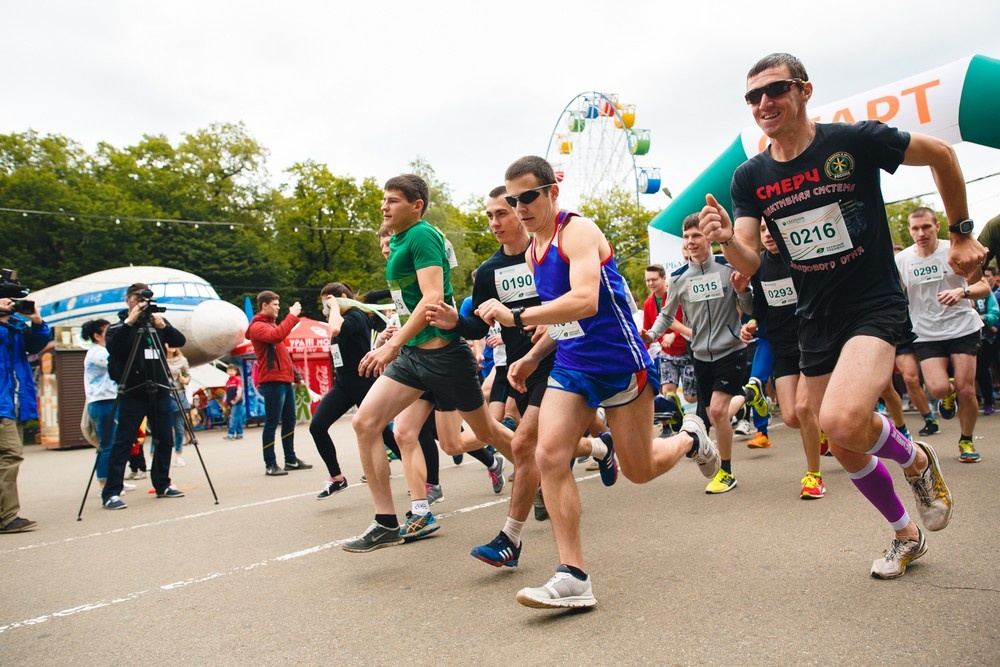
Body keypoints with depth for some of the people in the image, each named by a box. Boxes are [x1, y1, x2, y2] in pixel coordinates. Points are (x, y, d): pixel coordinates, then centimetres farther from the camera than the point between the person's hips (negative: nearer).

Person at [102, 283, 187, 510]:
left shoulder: (158, 320, 13)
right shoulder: (119, 324, 2)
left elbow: (180, 341, 1)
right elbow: (112, 347, -16)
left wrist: (163, 326, -14)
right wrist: (129, 322, -23)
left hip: (160, 391, 4)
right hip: (132, 393, -4)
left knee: (165, 440, 8)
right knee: (123, 444, -5)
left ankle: (162, 484, 20)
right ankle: (111, 493, -2)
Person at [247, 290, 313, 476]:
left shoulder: (271, 323, 21)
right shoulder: (257, 326, -7)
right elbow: (277, 336, -28)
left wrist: (293, 374, 20)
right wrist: (292, 316, -23)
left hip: (285, 379, 9)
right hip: (272, 381, -9)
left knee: (289, 421, 12)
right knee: (272, 423, -6)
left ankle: (291, 459, 20)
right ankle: (270, 465, -2)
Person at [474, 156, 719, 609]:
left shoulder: (578, 231, -15)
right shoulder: (533, 251, 11)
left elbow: (585, 301, -32)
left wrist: (517, 316, -40)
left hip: (619, 360, -7)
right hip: (570, 366, 7)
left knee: (639, 470, 5)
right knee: (549, 456, -13)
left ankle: (690, 438, 39)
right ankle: (573, 578, -7)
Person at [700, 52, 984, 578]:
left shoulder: (854, 140, -12)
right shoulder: (750, 178, -1)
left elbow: (941, 155, 4)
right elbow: (749, 264, -5)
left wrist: (961, 234, 5)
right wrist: (725, 239, -26)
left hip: (875, 306, -5)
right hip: (815, 320, 5)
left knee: (843, 420, -29)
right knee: (847, 451, 13)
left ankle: (917, 461, 7)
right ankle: (905, 534, 40)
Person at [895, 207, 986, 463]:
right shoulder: (901, 260, -2)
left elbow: (984, 286, -6)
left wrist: (962, 291, -26)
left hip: (963, 327, -1)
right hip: (926, 334, 1)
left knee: (966, 389, -5)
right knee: (938, 389, -17)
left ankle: (966, 441, 20)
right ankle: (949, 393, 23)